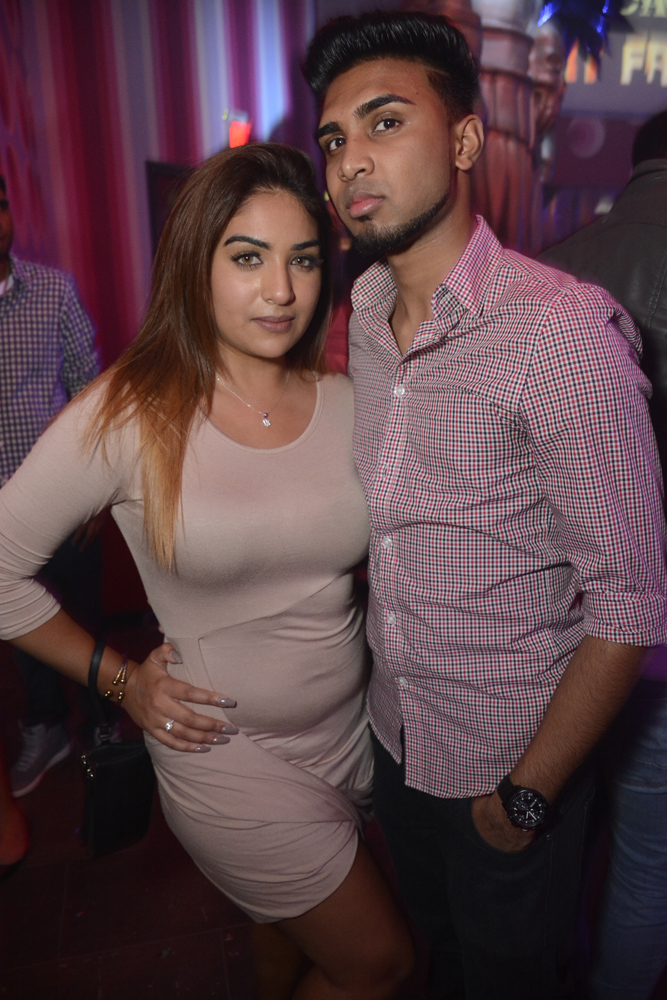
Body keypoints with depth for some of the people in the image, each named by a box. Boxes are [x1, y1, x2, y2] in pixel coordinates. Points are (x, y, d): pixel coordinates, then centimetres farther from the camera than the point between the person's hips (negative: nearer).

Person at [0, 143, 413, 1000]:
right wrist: (118, 678, -7)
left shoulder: (347, 405, -6)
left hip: (353, 730, 4)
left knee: (297, 927, 27)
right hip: (227, 756, -4)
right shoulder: (128, 416, -17)